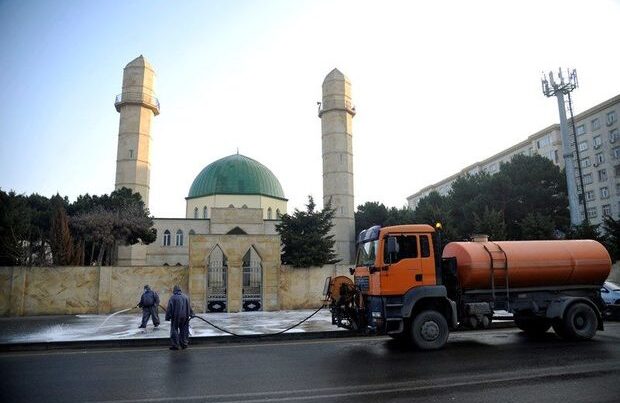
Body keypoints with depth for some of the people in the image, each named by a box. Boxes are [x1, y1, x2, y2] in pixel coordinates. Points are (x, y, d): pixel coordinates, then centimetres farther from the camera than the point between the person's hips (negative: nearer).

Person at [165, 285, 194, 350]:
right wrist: (191, 314, 20)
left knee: (174, 330, 4)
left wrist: (168, 317, -4)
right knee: (184, 330, 13)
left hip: (175, 317, -4)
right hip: (184, 317, 4)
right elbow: (189, 307, 12)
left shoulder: (172, 297, -7)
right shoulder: (185, 297, 7)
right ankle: (184, 344, 15)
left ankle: (175, 345, 3)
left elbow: (169, 308, -8)